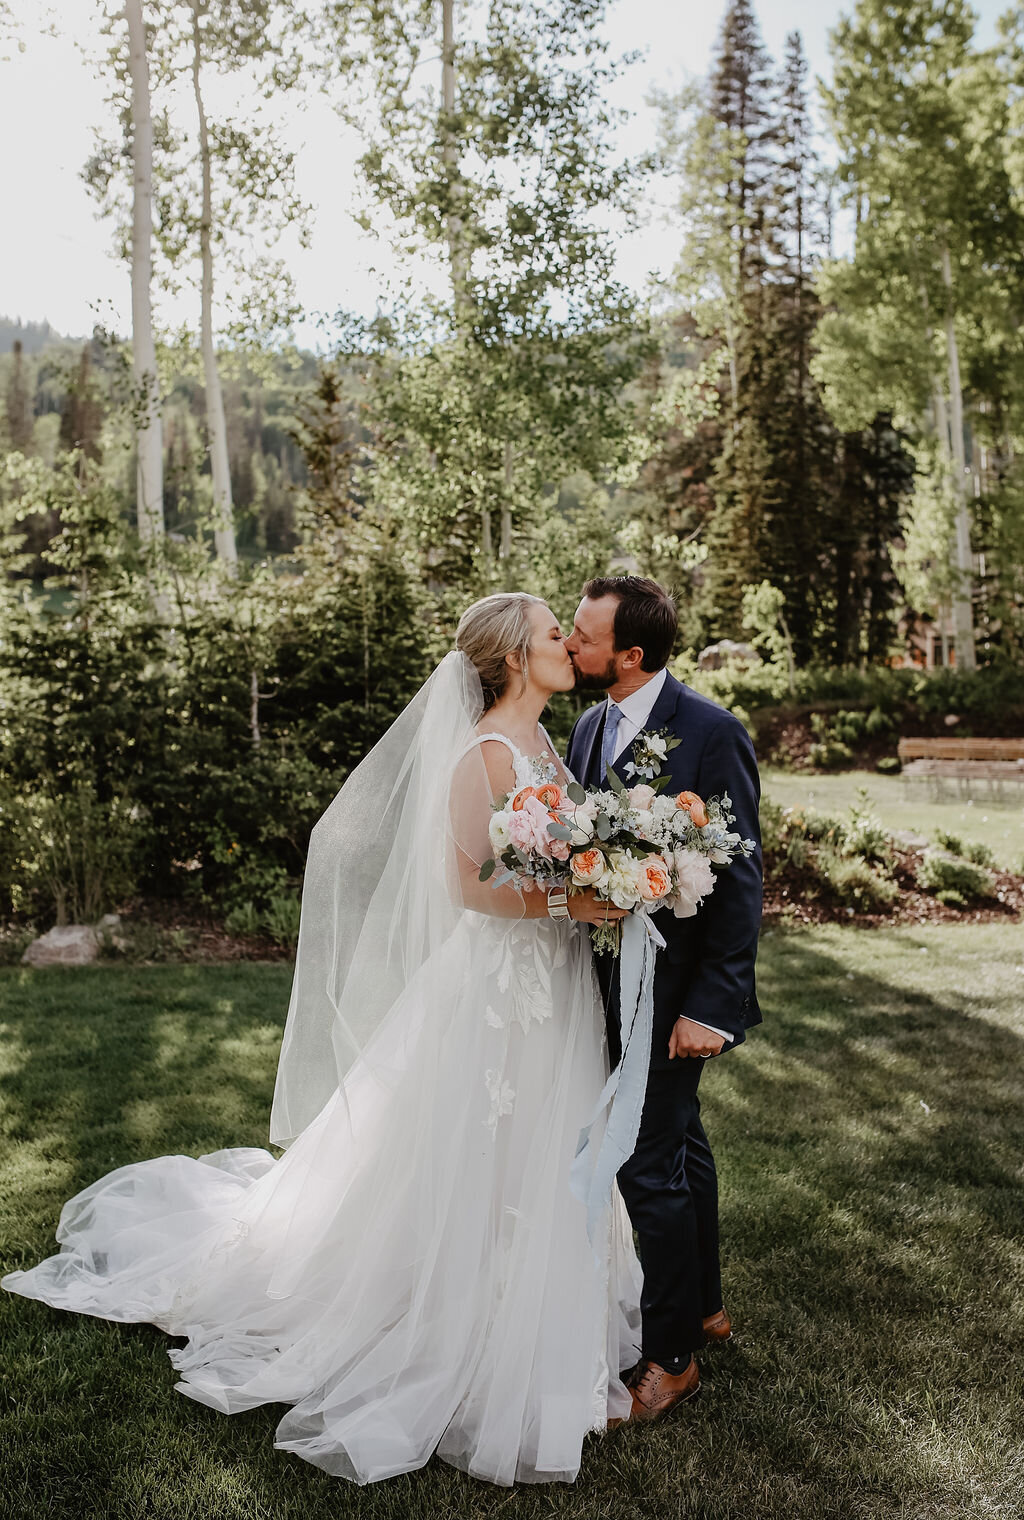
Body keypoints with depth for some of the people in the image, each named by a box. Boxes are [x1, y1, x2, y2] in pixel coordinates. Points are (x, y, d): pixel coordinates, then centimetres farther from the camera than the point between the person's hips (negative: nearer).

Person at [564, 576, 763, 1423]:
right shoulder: (590, 727, 6)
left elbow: (740, 878, -18)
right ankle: (704, 1307, 41)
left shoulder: (711, 733, -17)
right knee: (679, 1145, 22)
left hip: (676, 990, -8)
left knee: (651, 1167, -1)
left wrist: (712, 1006, -21)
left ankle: (672, 1358, 18)